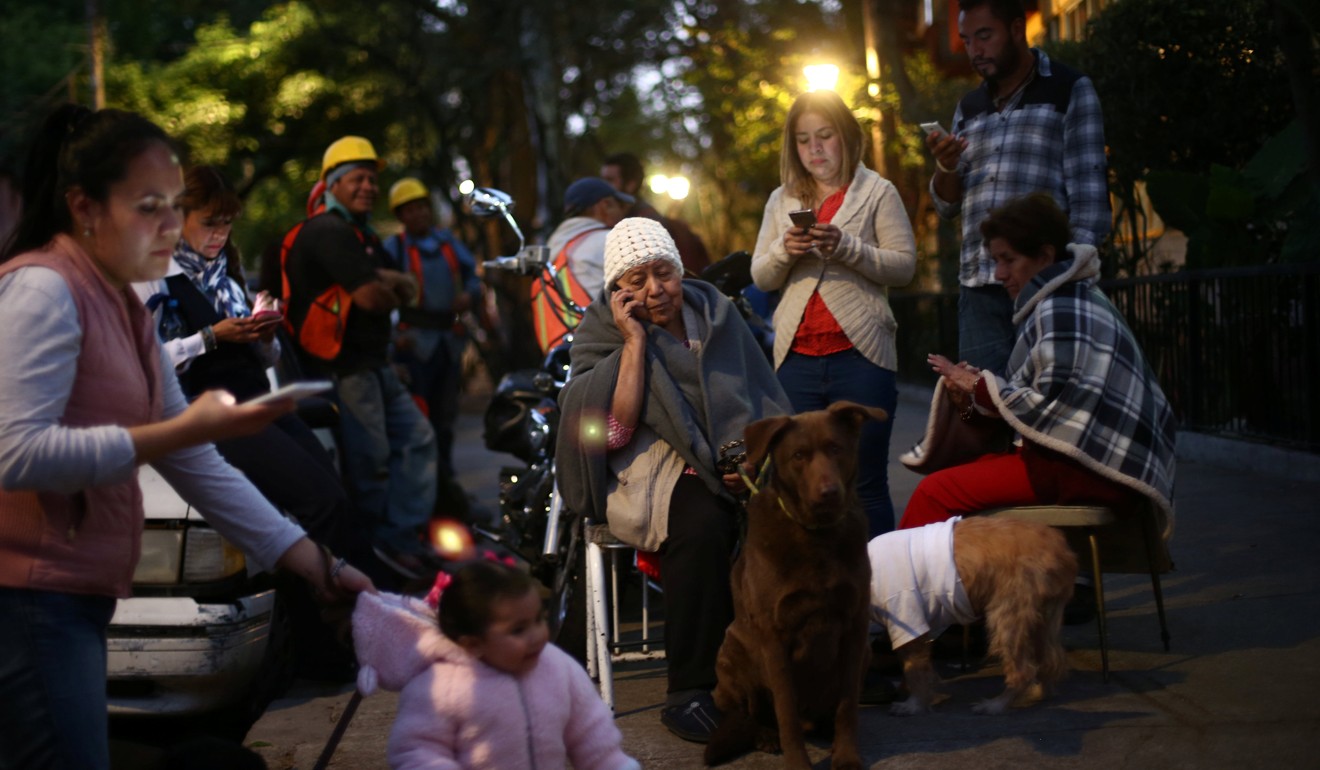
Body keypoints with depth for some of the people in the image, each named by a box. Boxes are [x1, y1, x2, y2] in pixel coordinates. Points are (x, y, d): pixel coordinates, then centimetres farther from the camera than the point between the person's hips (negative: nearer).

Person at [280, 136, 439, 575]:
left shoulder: (363, 237, 20)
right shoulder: (329, 232, -14)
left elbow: (408, 292, 11)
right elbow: (372, 298, -23)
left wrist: (385, 281, -11)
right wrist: (390, 290, 0)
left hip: (373, 364, 11)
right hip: (343, 369, -11)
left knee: (417, 437, 8)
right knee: (370, 458, -4)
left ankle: (402, 532, 9)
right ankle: (387, 540, 8)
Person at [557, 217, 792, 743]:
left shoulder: (713, 312, 12)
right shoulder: (602, 333, 2)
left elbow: (762, 399, 10)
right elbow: (614, 430, -13)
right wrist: (635, 341, -13)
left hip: (726, 462, 3)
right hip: (646, 469, -3)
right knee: (703, 522, -35)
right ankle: (689, 692, -26)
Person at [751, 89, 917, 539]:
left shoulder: (877, 193, 4)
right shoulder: (782, 200, 16)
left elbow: (904, 265, -4)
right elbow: (760, 278, 13)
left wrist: (846, 247, -18)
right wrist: (784, 251, -8)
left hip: (860, 354, -4)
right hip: (797, 358, 4)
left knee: (865, 484, -1)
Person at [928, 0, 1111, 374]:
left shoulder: (1070, 91, 3)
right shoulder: (968, 108, 18)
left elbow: (1089, 195, -3)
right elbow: (948, 206, 17)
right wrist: (945, 167, -4)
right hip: (979, 290, 4)